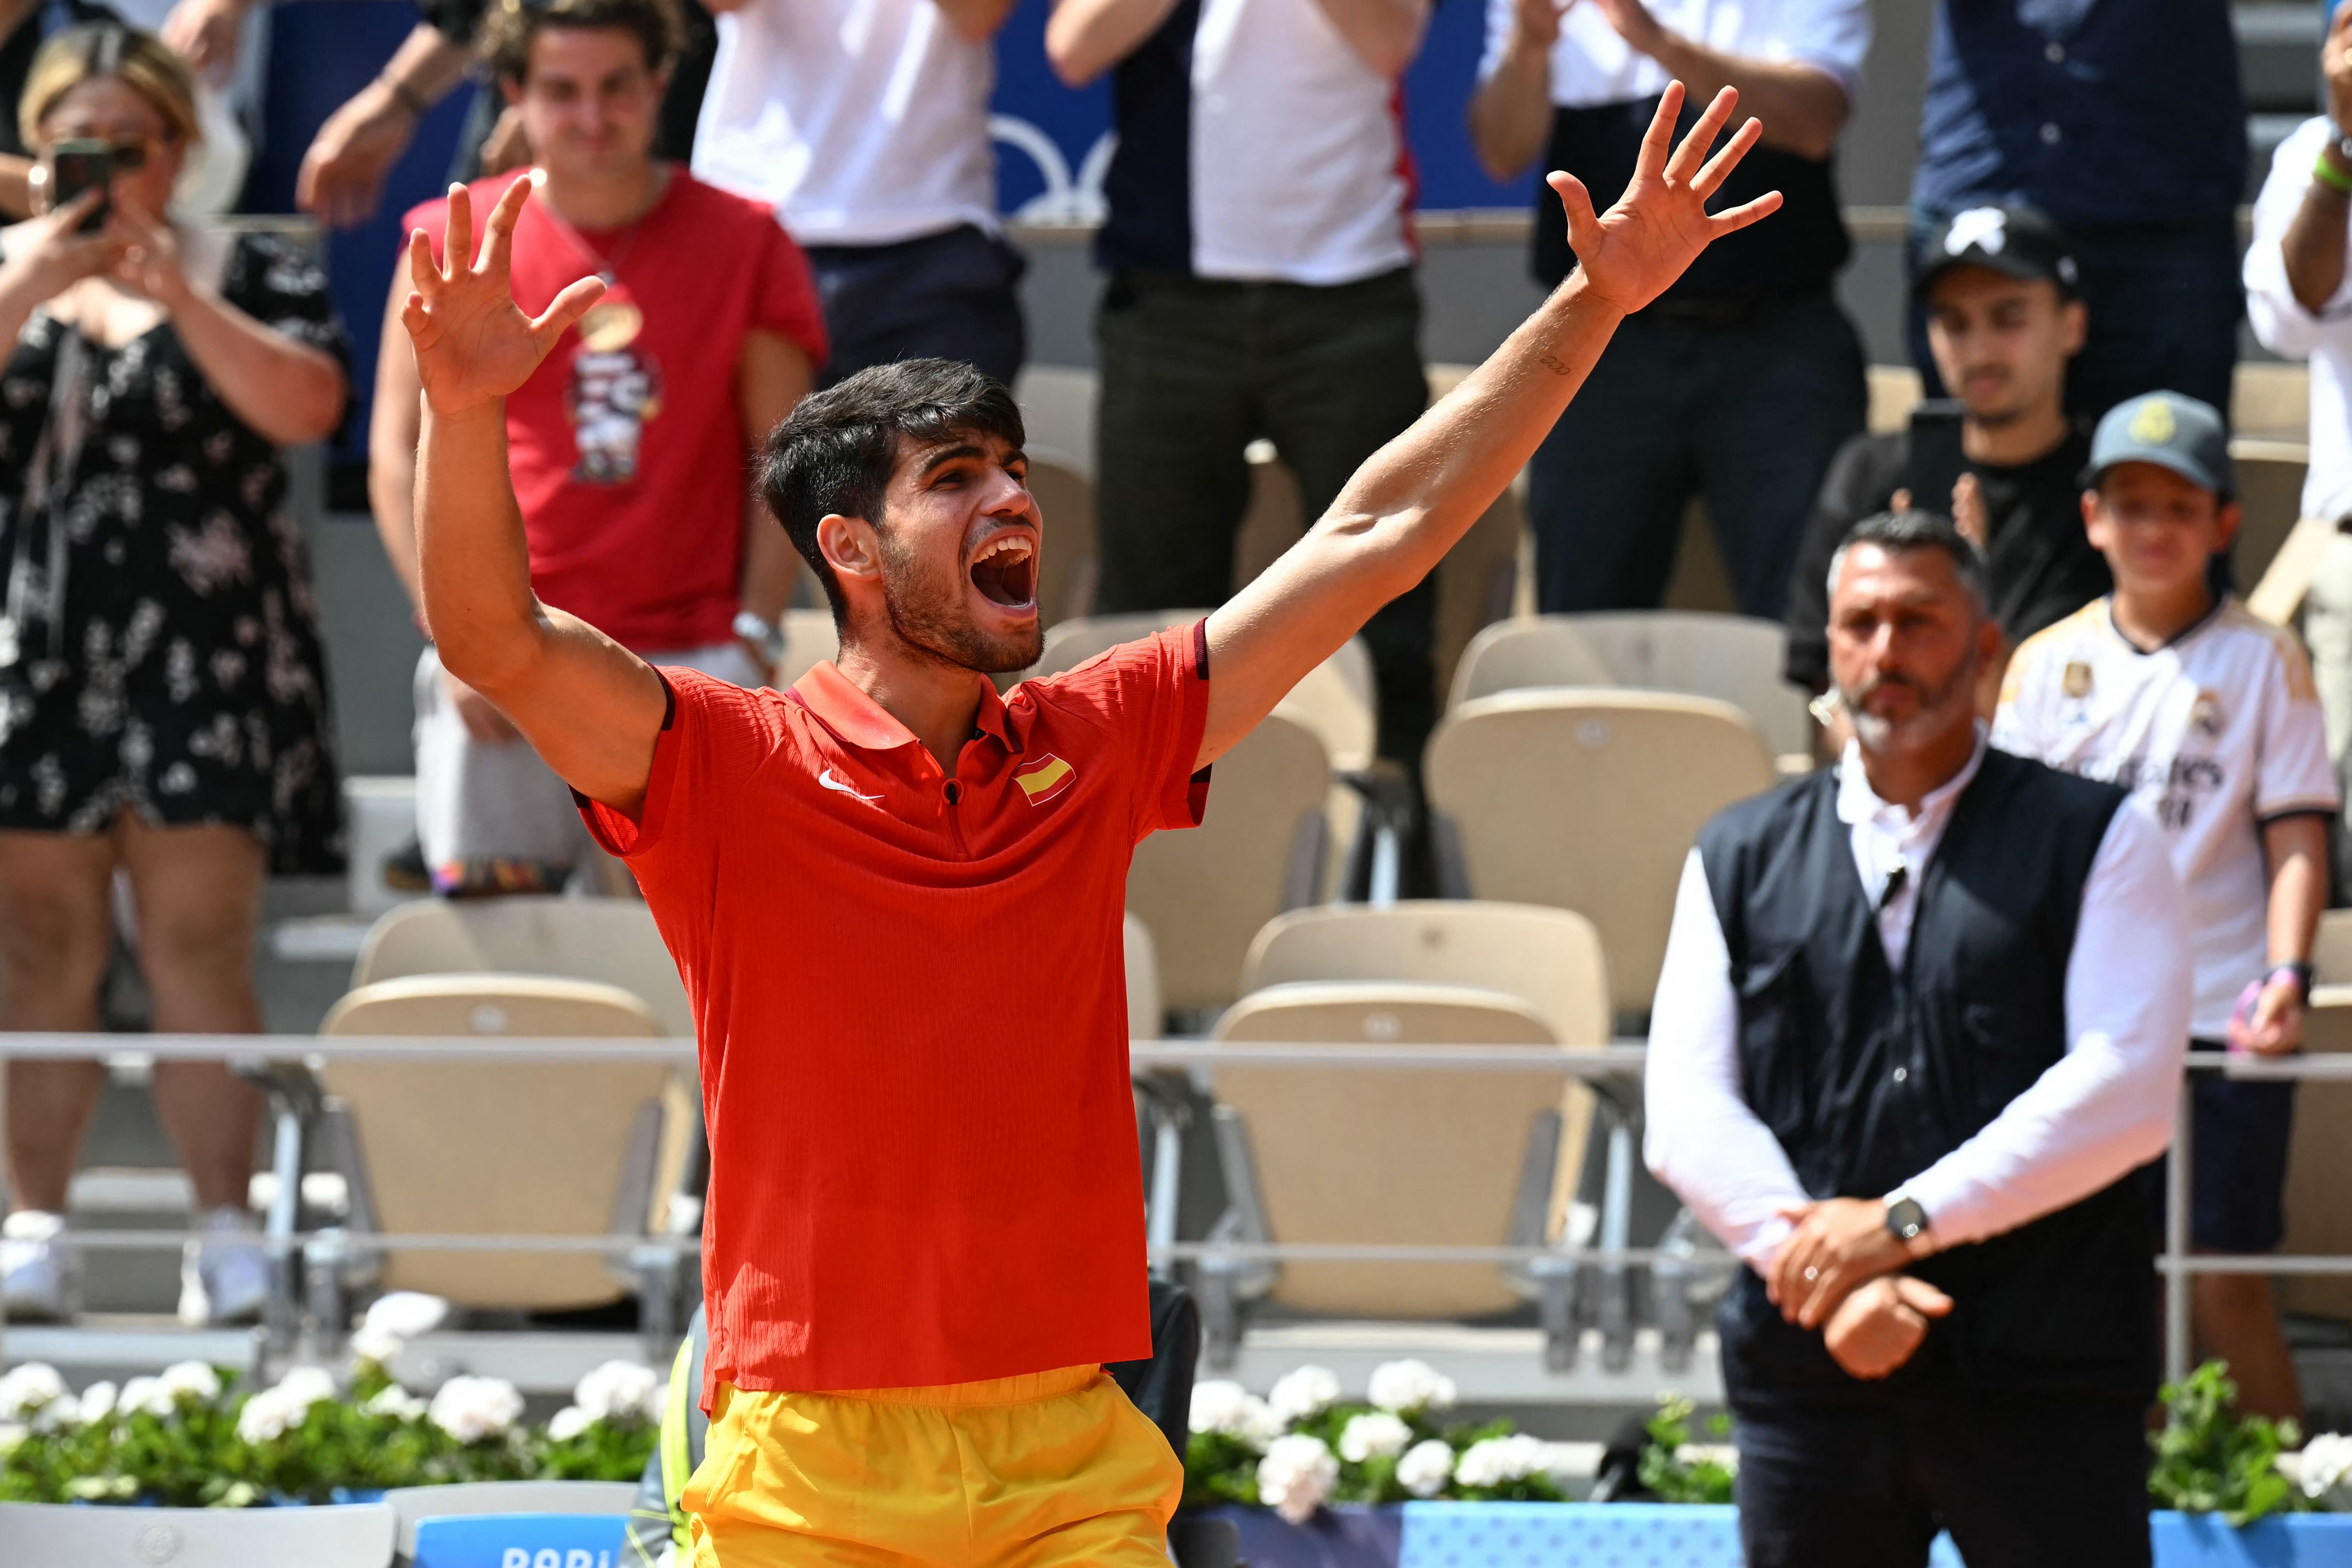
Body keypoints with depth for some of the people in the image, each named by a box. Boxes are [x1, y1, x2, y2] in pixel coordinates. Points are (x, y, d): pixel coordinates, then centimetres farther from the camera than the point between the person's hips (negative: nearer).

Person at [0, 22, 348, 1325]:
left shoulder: (249, 275, 10)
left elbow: (305, 408, -8)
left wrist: (174, 290, -13)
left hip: (205, 667, -1)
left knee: (199, 952, -7)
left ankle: (227, 1236, -7)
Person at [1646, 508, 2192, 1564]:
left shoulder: (2094, 841, 7)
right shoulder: (1740, 860, 14)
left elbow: (2127, 1093, -6)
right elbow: (1687, 1117, 4)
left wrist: (1905, 1222, -13)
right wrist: (1830, 1280, -11)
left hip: (2042, 1386, -2)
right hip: (1808, 1372, 2)